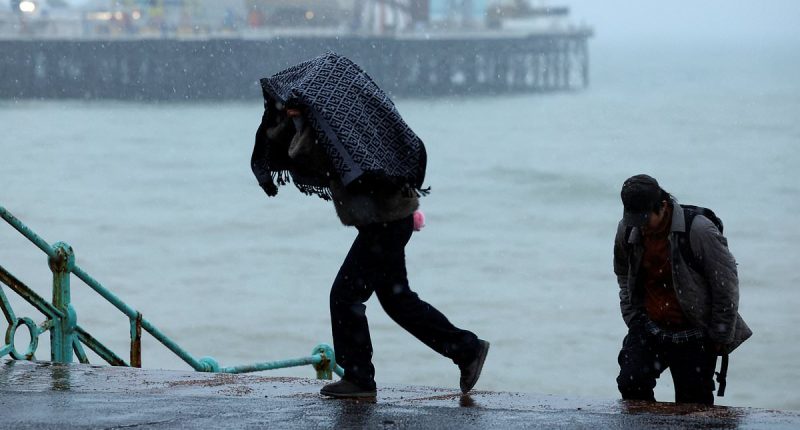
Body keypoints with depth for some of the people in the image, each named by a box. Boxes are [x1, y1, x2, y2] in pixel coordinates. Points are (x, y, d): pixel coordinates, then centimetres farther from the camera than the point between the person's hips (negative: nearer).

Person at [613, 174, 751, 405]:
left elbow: (726, 285, -11)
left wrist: (720, 340, -7)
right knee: (630, 383, -14)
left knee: (693, 404, -1)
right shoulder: (628, 231, -3)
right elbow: (623, 276, 19)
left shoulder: (699, 230, -19)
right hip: (649, 329, 4)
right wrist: (633, 318, 9)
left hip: (693, 337, -4)